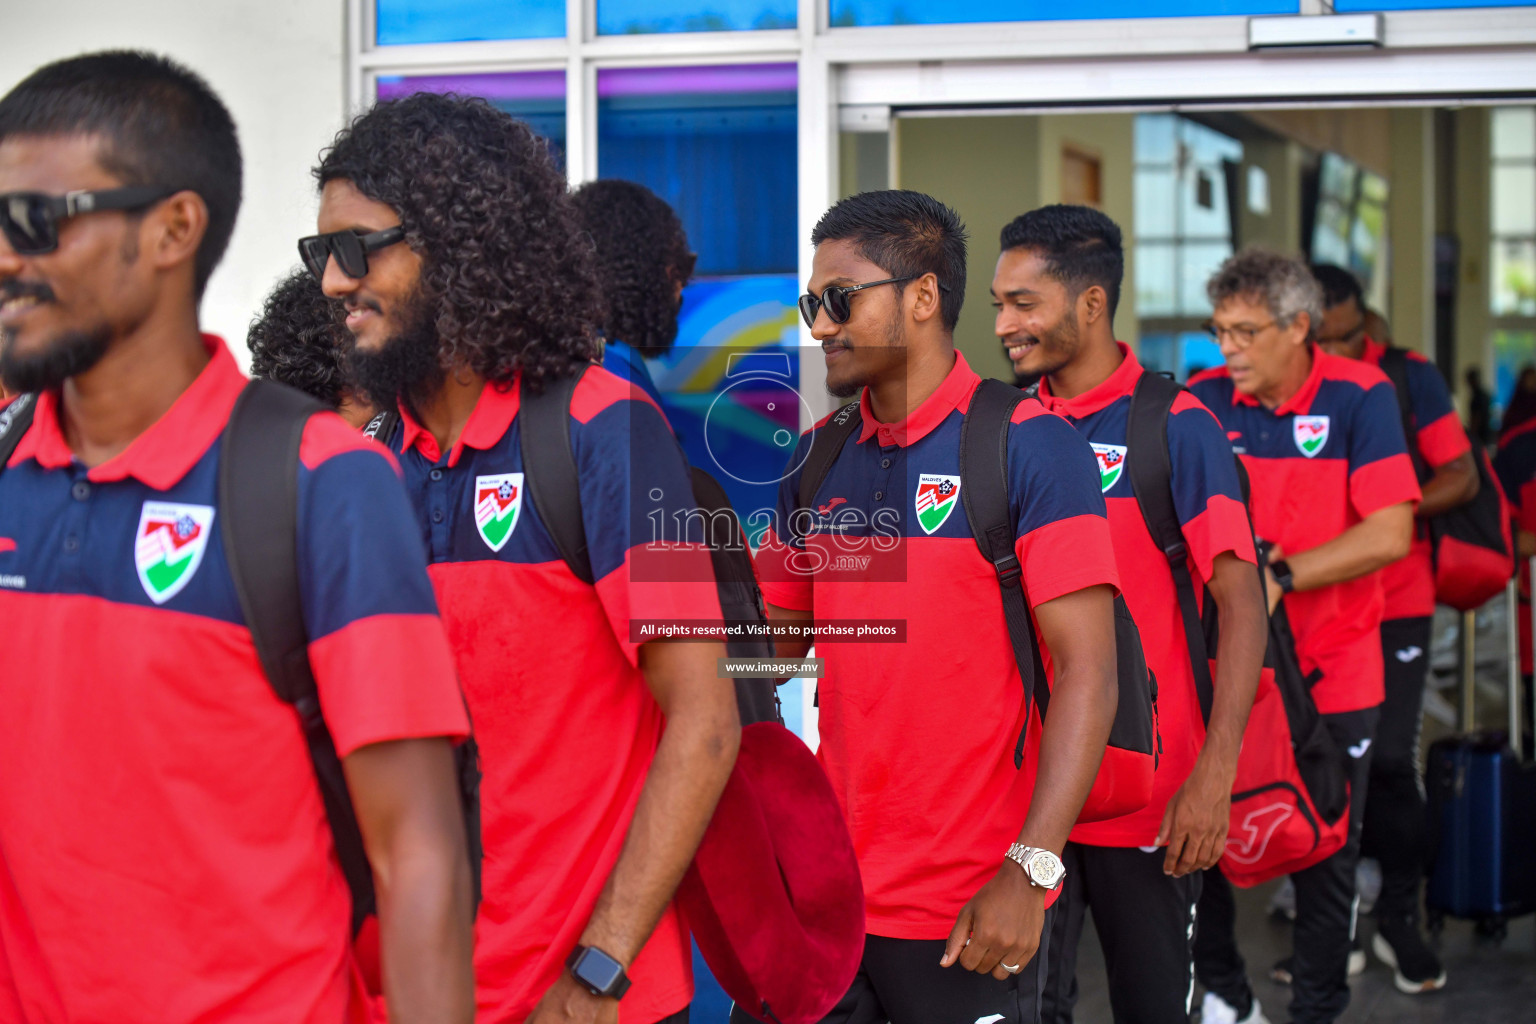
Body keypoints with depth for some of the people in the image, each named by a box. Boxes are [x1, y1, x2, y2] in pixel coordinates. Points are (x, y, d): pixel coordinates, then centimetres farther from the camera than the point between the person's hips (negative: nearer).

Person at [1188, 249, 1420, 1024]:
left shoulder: (1358, 397, -8)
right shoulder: (1203, 401, -2)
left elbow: (1389, 533, -15)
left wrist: (1280, 575, -21)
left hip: (1331, 673, -2)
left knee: (1327, 858, 7)